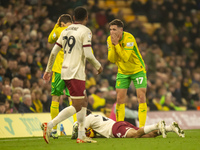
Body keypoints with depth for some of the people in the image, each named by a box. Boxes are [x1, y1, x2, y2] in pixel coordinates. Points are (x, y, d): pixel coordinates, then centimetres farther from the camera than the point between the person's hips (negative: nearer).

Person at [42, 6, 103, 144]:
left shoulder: (66, 31, 13)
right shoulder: (85, 31, -8)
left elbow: (54, 51, 12)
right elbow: (88, 55, -15)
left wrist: (48, 70, 21)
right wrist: (98, 66, 2)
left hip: (65, 71, 8)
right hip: (76, 72, -8)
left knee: (83, 103, 17)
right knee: (77, 106, -7)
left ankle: (81, 136, 15)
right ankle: (49, 125, -19)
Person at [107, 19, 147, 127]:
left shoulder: (129, 38, -25)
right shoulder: (110, 39, -8)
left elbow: (125, 57, -32)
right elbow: (111, 59, -12)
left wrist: (116, 44, -32)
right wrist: (113, 45, -24)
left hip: (137, 70, -5)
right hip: (122, 72, 5)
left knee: (141, 97, -11)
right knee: (119, 99, -1)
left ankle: (142, 126, -8)